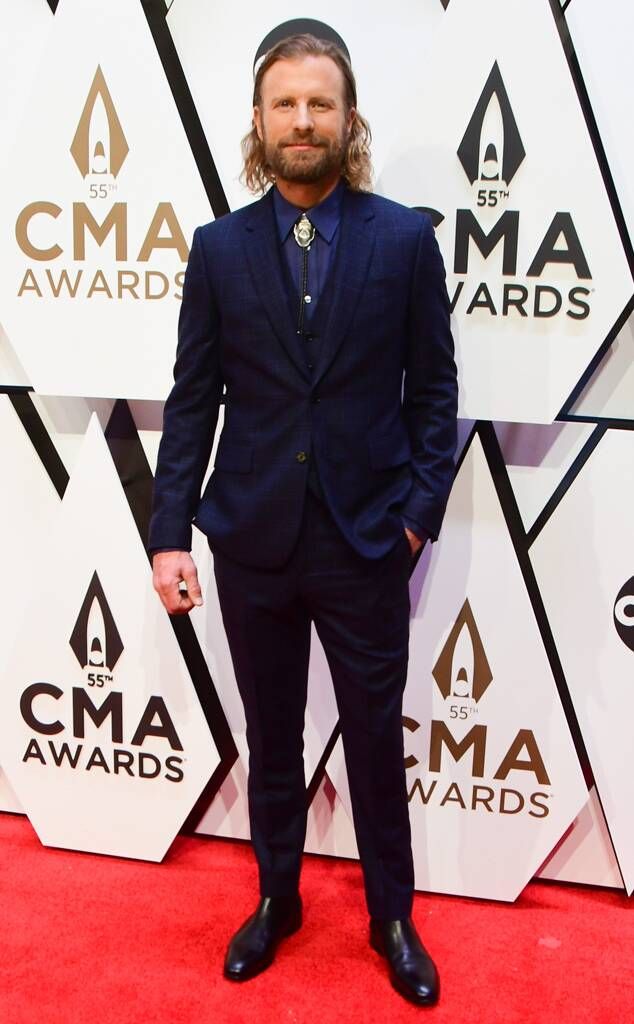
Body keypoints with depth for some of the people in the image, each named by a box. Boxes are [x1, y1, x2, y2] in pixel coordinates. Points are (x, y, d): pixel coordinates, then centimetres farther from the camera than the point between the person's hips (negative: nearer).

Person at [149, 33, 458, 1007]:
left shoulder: (405, 238, -1)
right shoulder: (219, 247, 2)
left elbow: (433, 387, 1)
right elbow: (192, 399, 1)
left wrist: (419, 509, -7)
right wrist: (169, 531, -4)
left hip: (366, 541, -1)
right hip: (252, 538, 2)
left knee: (377, 742, 12)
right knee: (271, 741, 17)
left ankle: (392, 918, 35)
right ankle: (277, 901, 40)